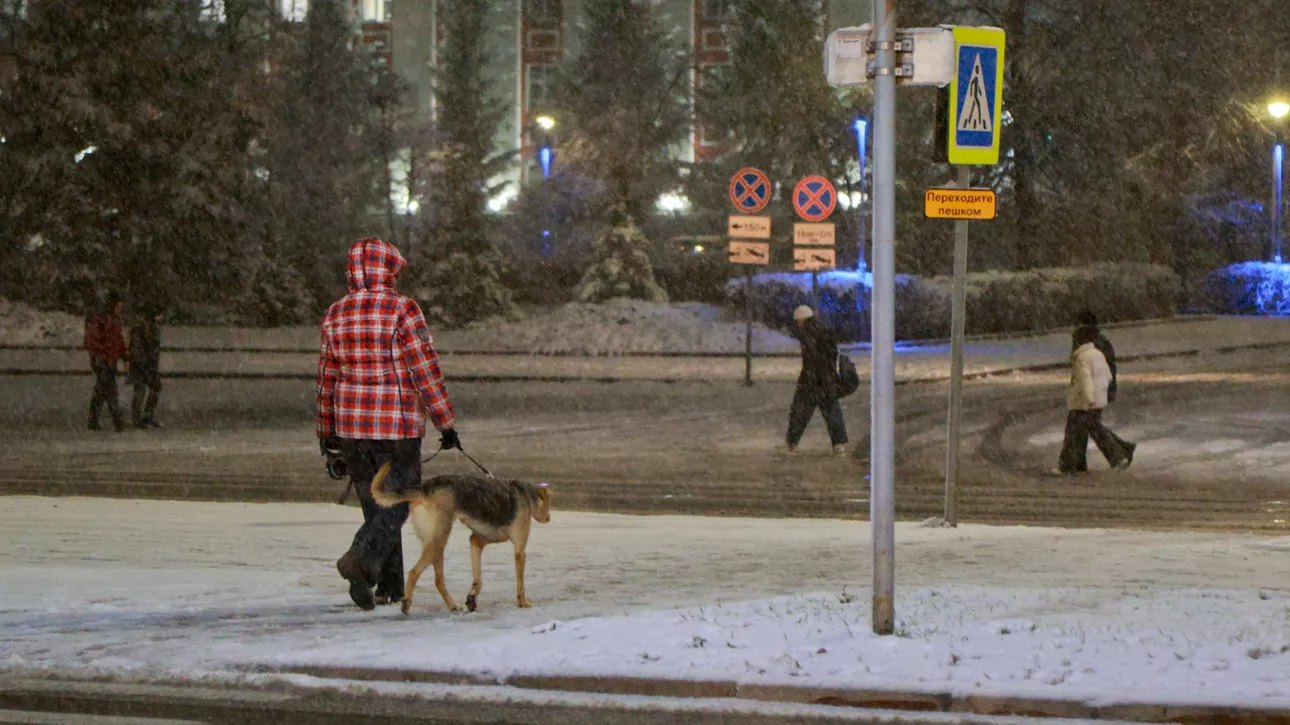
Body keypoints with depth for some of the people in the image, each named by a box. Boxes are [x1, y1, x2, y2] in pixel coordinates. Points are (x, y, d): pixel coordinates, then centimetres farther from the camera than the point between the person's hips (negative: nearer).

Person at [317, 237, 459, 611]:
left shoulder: (336, 314, 5)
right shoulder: (402, 310, -11)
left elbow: (327, 378, 10)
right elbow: (425, 371, -12)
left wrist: (327, 432, 17)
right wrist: (445, 423, -6)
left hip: (350, 426, 5)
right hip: (398, 426, -5)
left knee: (375, 505, 14)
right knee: (397, 503, 3)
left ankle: (390, 587, 14)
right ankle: (361, 559, -20)